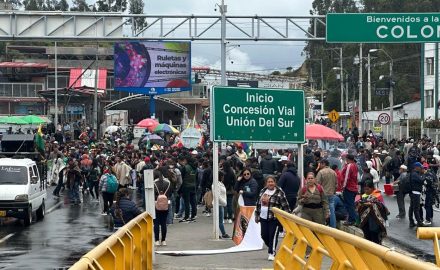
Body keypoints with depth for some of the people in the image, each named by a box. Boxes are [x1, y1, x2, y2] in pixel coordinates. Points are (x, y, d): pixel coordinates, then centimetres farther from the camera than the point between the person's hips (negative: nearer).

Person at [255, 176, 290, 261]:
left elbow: (285, 205, -7)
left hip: (274, 218, -6)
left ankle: (272, 253, 2)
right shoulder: (262, 191, 12)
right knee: (264, 235, 8)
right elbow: (258, 204, 20)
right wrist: (257, 215, 21)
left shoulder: (279, 192, -6)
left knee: (273, 236, -7)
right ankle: (271, 248, 31)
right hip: (263, 218, 6)